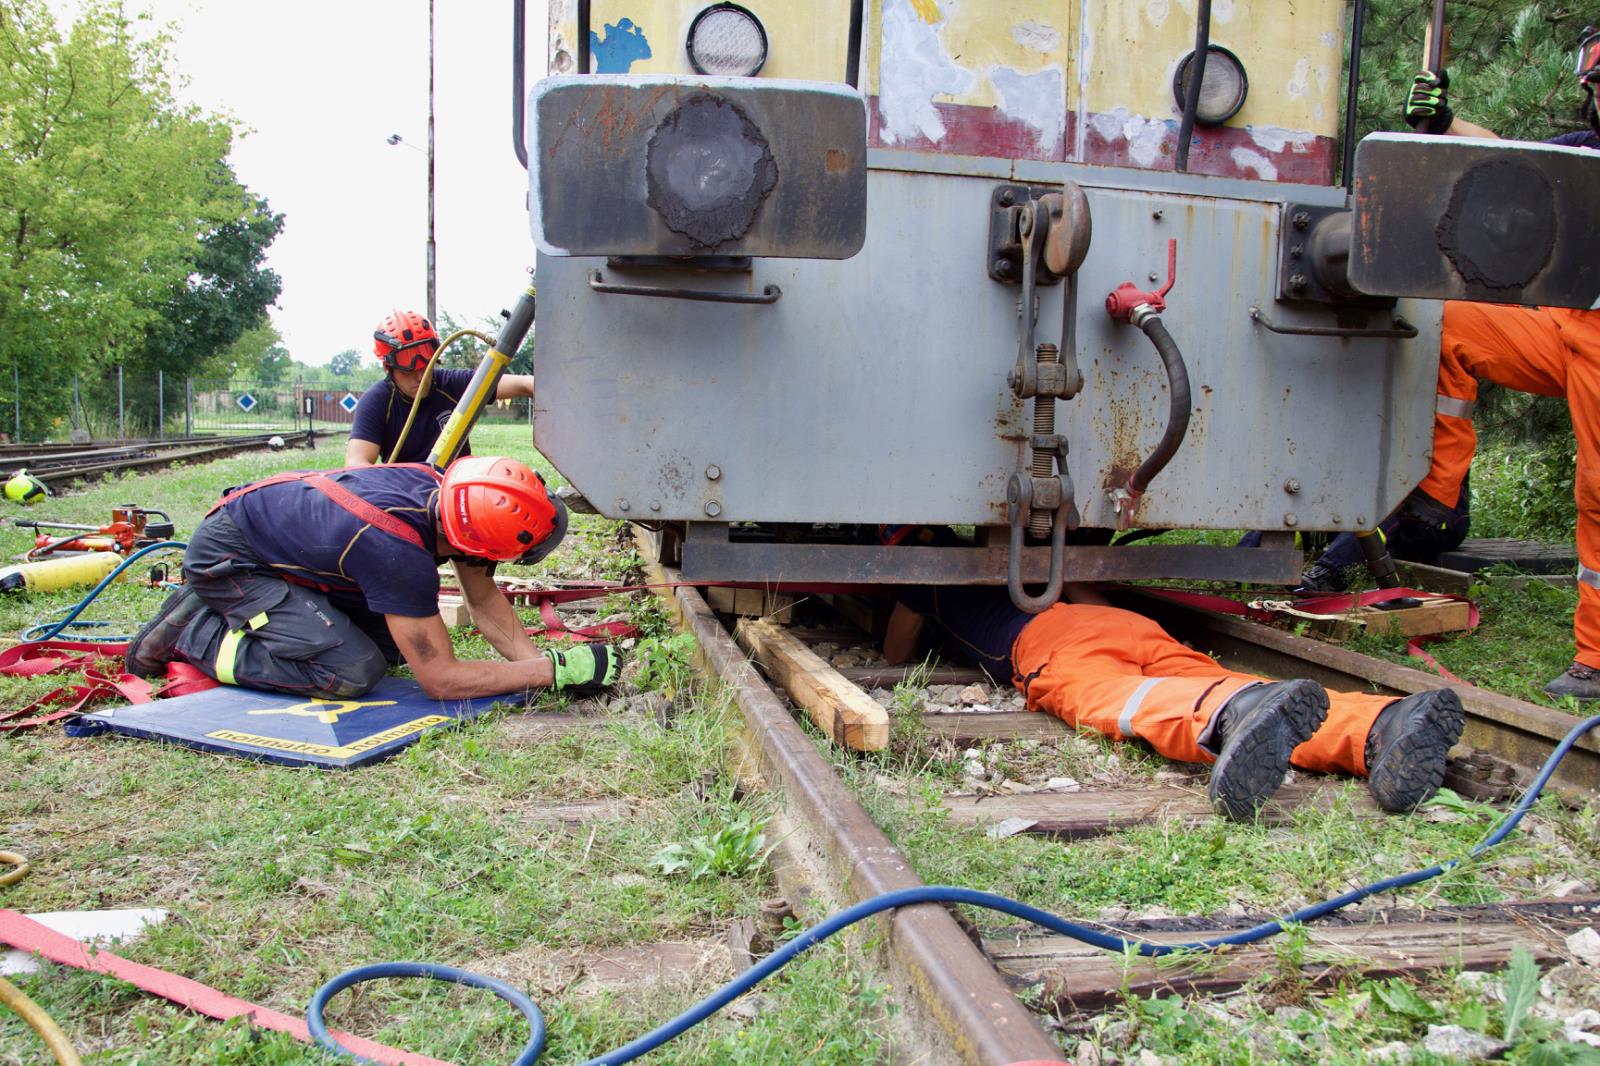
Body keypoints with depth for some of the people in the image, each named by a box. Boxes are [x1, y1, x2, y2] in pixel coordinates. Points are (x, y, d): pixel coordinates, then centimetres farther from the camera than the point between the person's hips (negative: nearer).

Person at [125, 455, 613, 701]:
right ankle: (191, 632, -4)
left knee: (396, 641, 3)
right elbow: (440, 679, -31)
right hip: (226, 558, -9)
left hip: (279, 527, 9)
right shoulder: (397, 549, -38)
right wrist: (555, 670, -30)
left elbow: (485, 601, -3)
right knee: (353, 670, -23)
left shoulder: (444, 489, -15)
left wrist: (536, 658, -17)